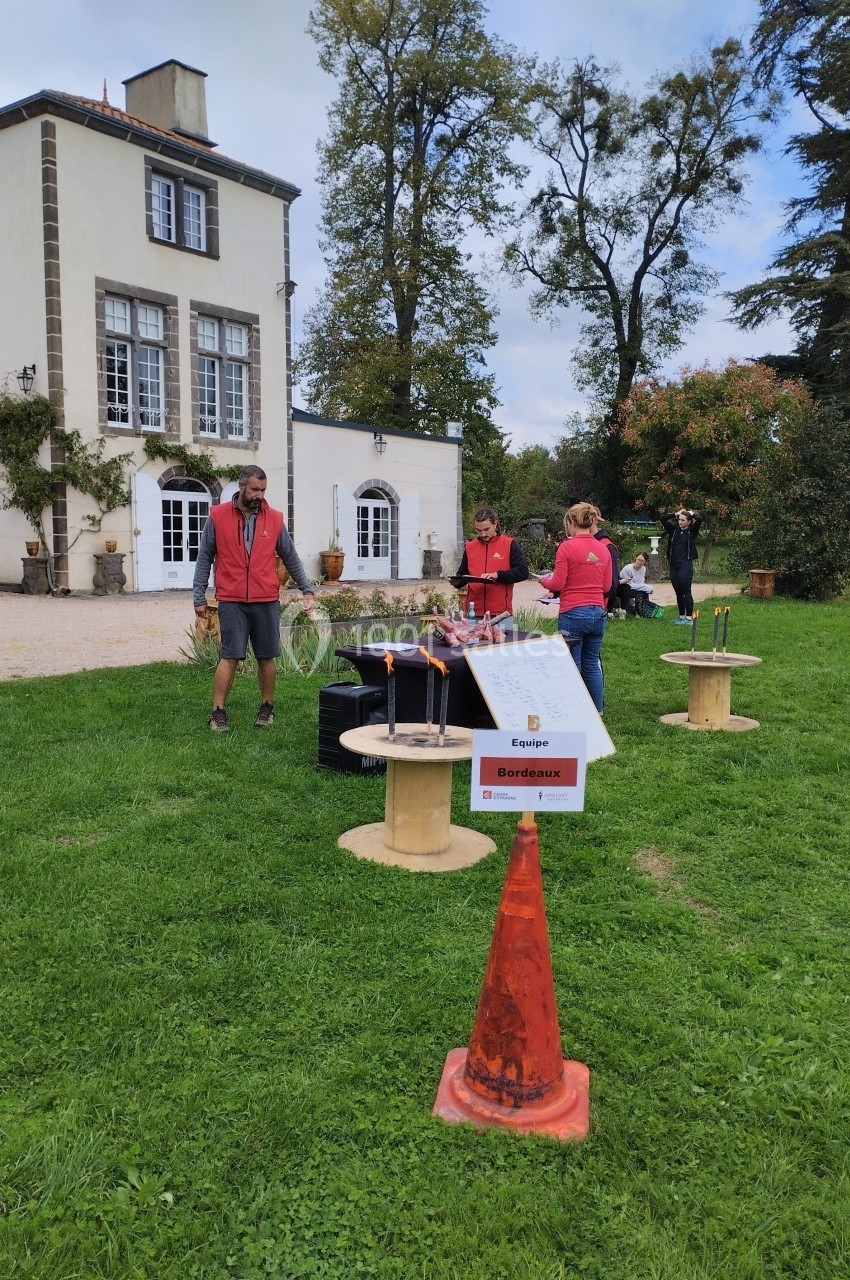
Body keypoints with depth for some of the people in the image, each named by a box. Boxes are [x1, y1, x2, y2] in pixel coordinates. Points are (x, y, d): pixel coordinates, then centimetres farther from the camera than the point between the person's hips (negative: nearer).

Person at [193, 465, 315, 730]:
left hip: (267, 602, 2)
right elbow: (204, 559, 4)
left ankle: (267, 708, 22)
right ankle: (218, 713, 4)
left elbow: (291, 558, 13)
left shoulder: (274, 519, 5)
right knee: (230, 657, -4)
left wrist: (306, 589, 10)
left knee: (266, 658, 7)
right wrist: (199, 597, 2)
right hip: (231, 602, -2)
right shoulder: (217, 517, 1)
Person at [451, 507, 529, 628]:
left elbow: (522, 571, -7)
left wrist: (497, 575, -19)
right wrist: (457, 581, -1)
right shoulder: (470, 547, 13)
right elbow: (463, 574, 21)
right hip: (473, 614, 3)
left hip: (501, 614, -3)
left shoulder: (510, 544, 1)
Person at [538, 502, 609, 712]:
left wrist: (544, 581, 11)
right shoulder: (603, 550, 7)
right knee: (592, 664, 15)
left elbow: (557, 584, -10)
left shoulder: (567, 547, -9)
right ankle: (597, 711, 21)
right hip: (598, 612, 6)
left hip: (573, 613, -5)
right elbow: (606, 586, 11)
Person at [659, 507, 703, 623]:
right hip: (673, 565, 5)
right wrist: (676, 513, 8)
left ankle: (689, 617, -1)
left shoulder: (692, 531, -1)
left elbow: (699, 519, -18)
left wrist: (691, 513, 1)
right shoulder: (674, 529, 11)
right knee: (678, 592, 11)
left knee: (686, 592, -4)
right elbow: (662, 519, 9)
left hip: (686, 565, -5)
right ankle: (681, 616, 20)